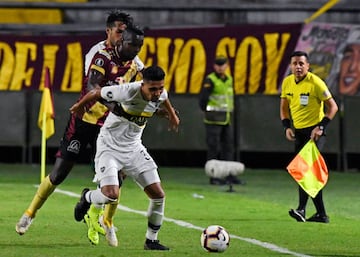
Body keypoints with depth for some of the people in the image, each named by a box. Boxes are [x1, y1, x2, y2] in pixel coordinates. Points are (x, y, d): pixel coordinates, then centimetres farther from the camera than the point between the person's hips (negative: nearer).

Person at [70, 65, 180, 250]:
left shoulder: (160, 94, -10)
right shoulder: (127, 92, -29)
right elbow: (96, 93, -12)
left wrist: (172, 115, 37)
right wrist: (79, 107, 6)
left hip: (133, 148, 6)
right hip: (109, 147, -6)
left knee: (158, 195, -3)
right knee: (111, 195, -23)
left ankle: (151, 240, 14)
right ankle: (87, 197, 13)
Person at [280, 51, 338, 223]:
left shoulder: (316, 83, -13)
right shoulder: (287, 82, 5)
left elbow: (333, 106, -9)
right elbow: (284, 107, 17)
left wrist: (321, 127, -17)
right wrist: (287, 127, 2)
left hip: (314, 131, -7)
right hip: (298, 131, 7)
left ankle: (302, 209, -24)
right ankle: (321, 214, 11)